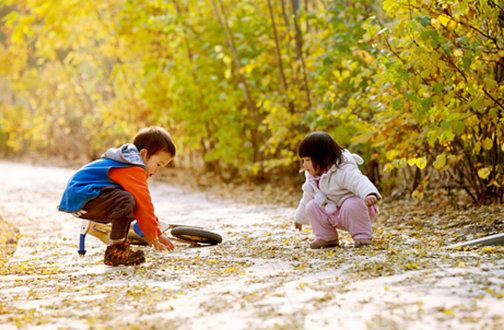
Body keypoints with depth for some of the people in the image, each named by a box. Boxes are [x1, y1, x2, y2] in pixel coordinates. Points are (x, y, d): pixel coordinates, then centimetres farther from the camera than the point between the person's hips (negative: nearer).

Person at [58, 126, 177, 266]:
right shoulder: (134, 170, -15)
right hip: (80, 198, -11)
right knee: (126, 200, -29)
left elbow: (143, 203, 24)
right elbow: (143, 203, -18)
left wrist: (158, 233, 22)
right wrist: (151, 237, -10)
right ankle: (115, 251, -21)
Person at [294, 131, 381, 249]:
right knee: (311, 207, -7)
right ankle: (326, 238, 1)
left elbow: (359, 182, -44)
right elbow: (307, 199, 19)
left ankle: (363, 236, -21)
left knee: (351, 205, -37)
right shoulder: (312, 178, 1)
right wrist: (299, 218, 32)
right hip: (333, 215, 7)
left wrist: (370, 194, -65)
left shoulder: (342, 171, -27)